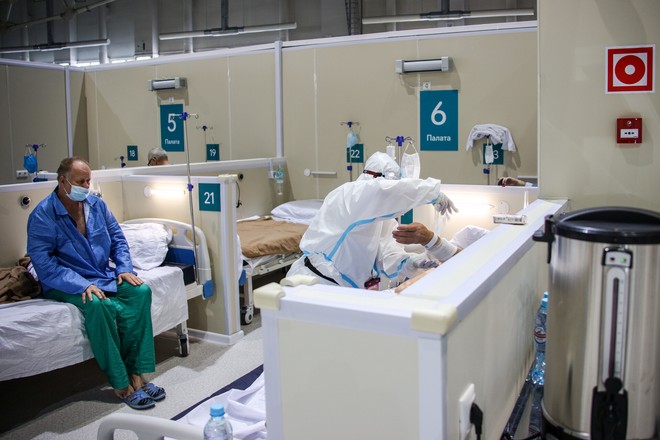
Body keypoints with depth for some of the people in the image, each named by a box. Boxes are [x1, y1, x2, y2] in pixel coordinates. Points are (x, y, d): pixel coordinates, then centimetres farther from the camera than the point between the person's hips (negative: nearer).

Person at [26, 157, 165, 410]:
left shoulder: (97, 205, 6)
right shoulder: (42, 215, -12)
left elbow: (117, 239, 13)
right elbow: (43, 262, -18)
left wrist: (124, 269, -4)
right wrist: (82, 285, -28)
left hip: (104, 276, 6)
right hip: (66, 284, -5)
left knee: (141, 291, -21)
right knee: (97, 305, -36)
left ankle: (136, 373, -21)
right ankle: (122, 384, -26)